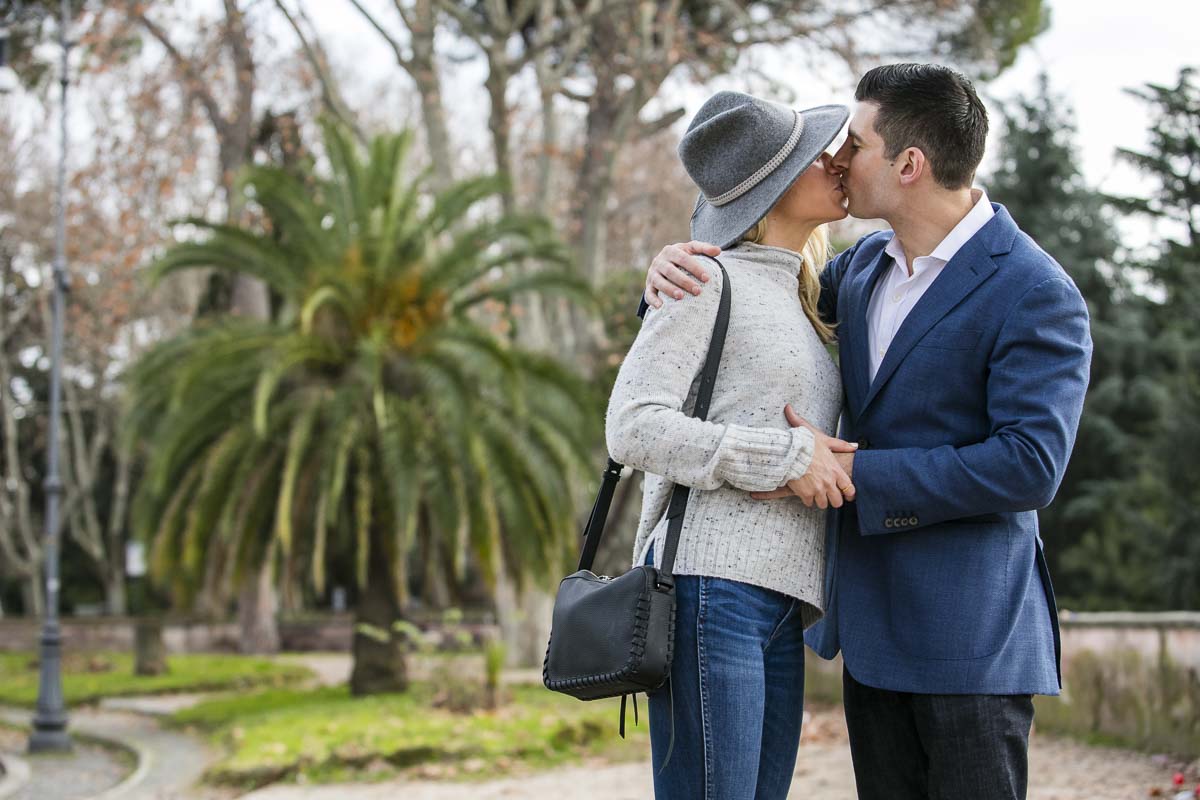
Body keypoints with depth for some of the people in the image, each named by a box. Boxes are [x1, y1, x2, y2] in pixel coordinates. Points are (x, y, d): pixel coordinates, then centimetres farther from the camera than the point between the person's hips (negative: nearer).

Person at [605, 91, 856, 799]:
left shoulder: (799, 298, 23)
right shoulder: (711, 283, -2)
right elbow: (632, 428, -11)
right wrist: (786, 457, -12)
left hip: (779, 610, 8)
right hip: (713, 587, -8)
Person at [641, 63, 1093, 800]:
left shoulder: (1037, 296, -14)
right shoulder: (866, 266, 10)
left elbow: (1029, 466, -22)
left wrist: (850, 472, -21)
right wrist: (677, 263, -3)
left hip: (971, 635, -7)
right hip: (872, 625, 8)